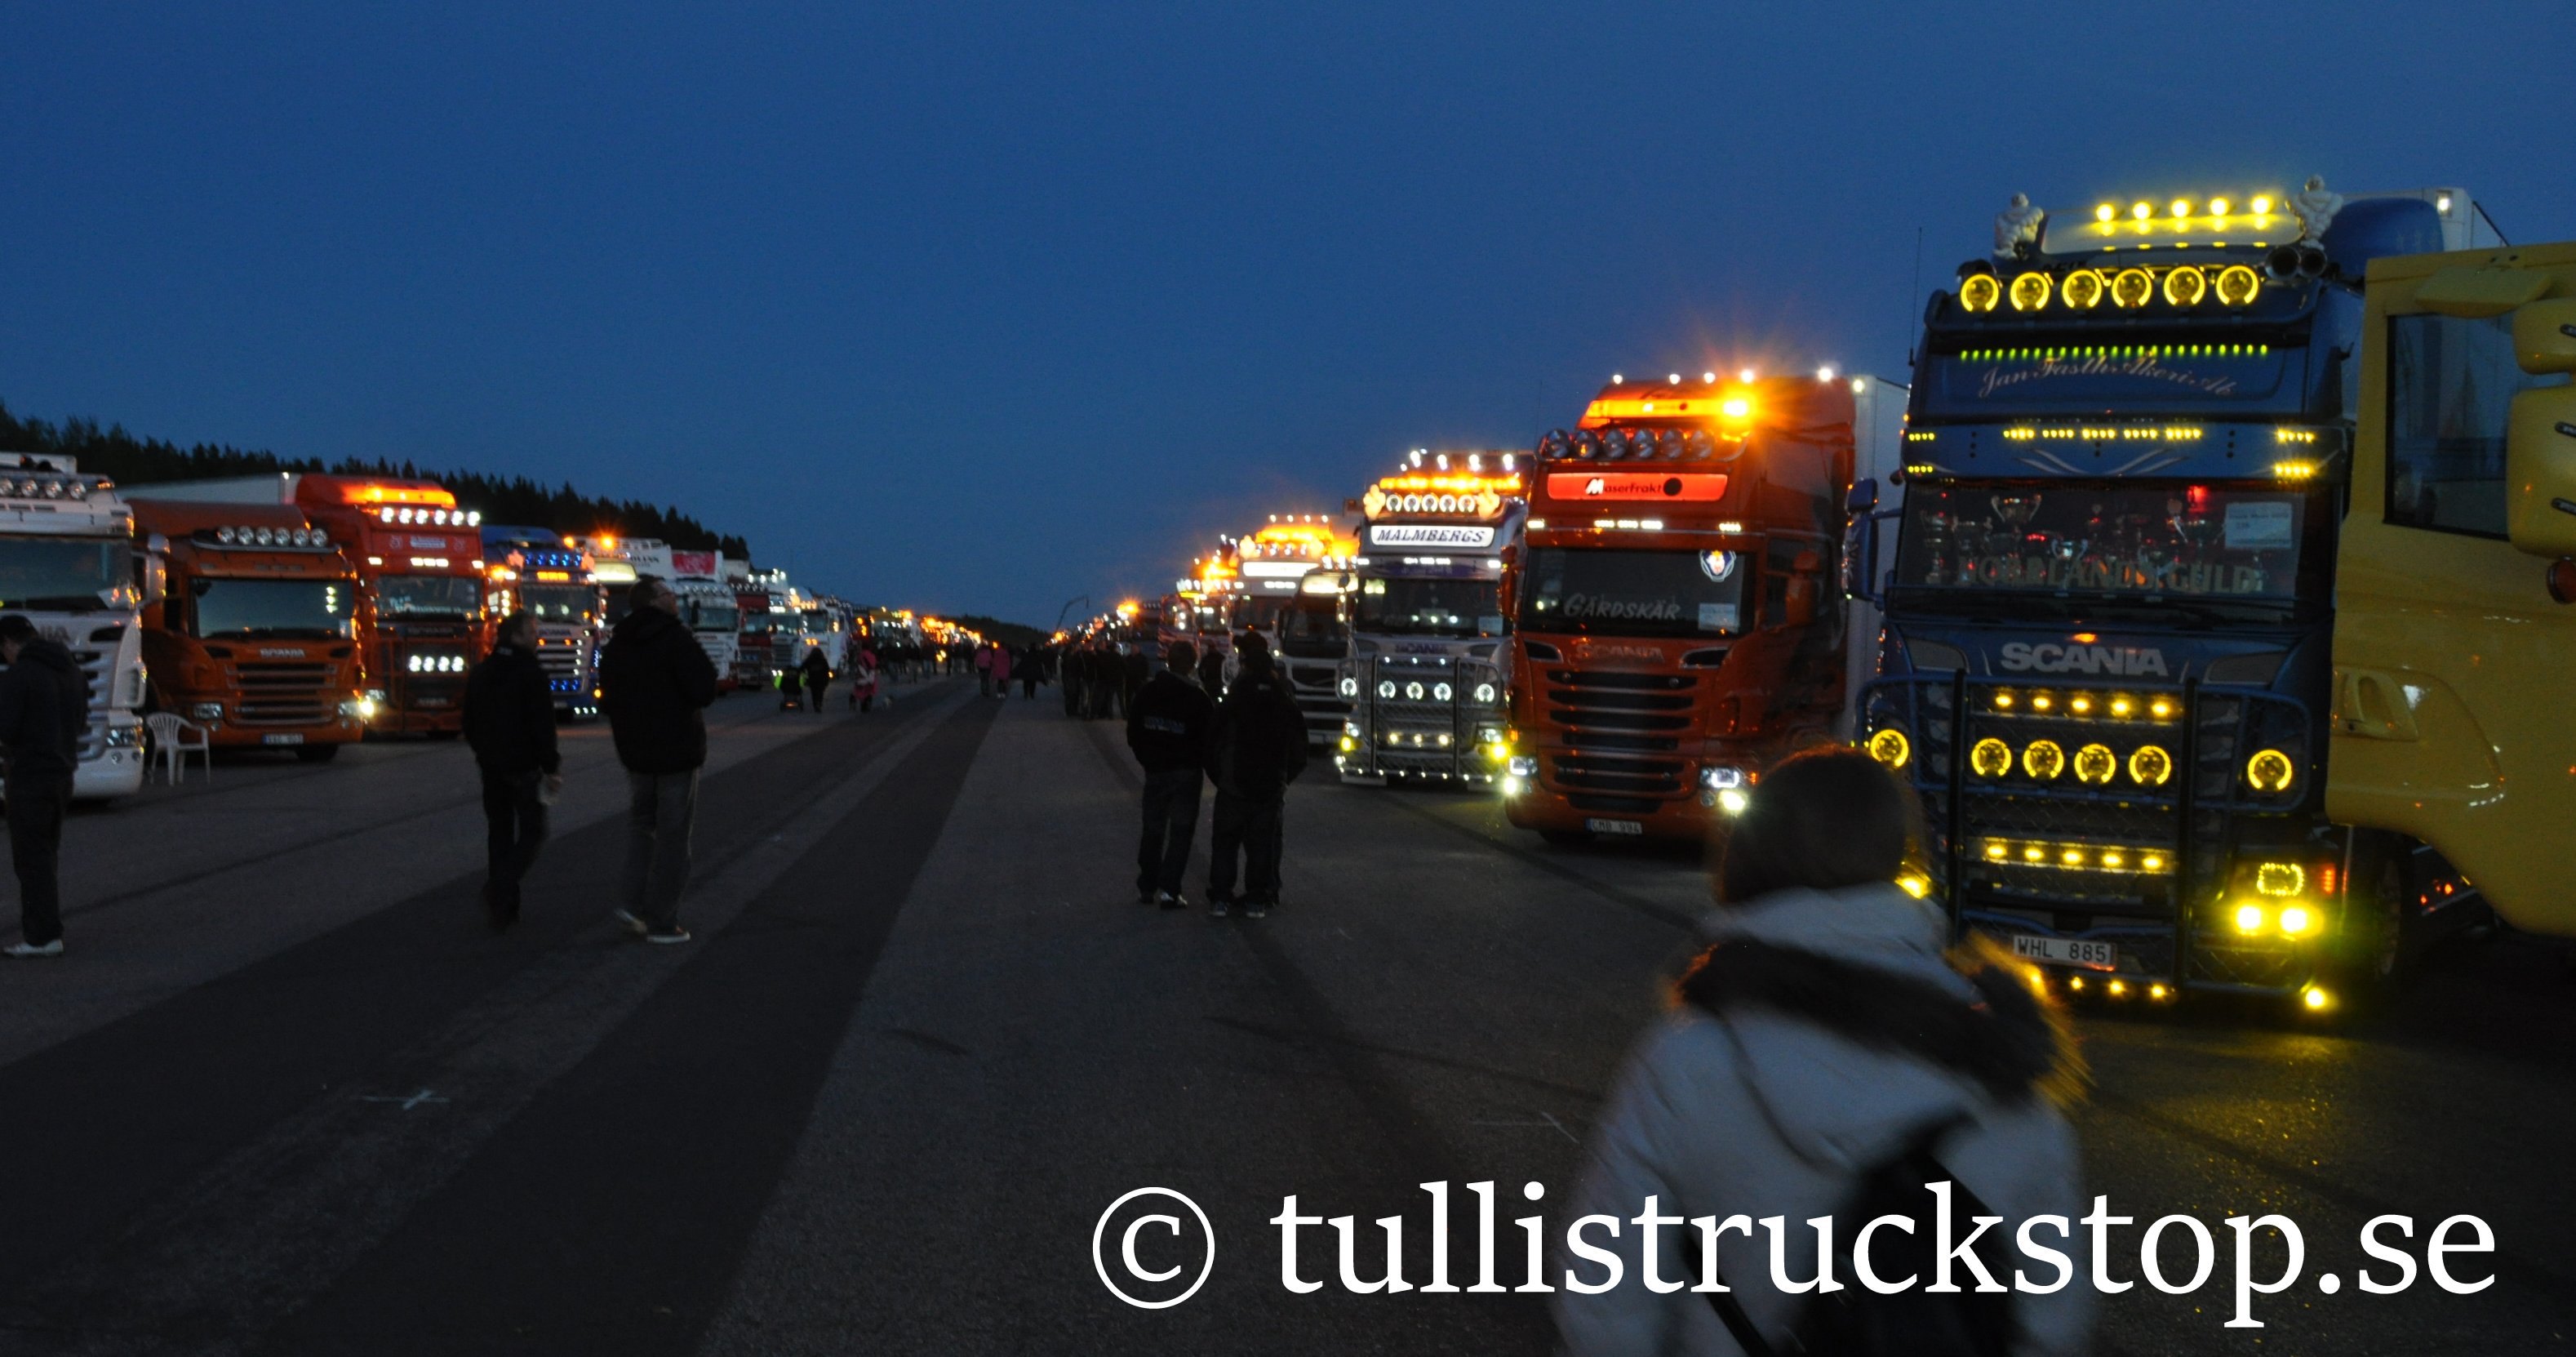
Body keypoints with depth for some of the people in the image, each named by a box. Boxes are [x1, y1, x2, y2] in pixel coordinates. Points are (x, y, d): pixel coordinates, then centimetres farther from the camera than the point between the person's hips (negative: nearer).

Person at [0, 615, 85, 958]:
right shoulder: (71, 670, 10)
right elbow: (80, 724, 17)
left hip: (29, 775, -8)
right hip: (62, 772, 8)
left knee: (32, 856, -3)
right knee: (48, 854, 16)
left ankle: (43, 936, -4)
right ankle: (44, 926, 22)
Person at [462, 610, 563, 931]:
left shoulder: (480, 673, 9)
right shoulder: (531, 673, -14)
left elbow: (469, 723, 15)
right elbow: (543, 726, -17)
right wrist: (551, 767, -11)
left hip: (490, 766, 7)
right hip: (523, 767, -7)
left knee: (498, 832, 14)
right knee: (531, 832, 1)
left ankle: (501, 905, 13)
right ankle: (501, 890, -17)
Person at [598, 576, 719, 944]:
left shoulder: (616, 647, 7)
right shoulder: (676, 639, -16)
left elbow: (609, 701, 13)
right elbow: (704, 691, -21)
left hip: (636, 752, 6)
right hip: (677, 750, -6)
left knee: (641, 825, 20)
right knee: (672, 836, 0)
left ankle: (638, 906, 9)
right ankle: (661, 922, 2)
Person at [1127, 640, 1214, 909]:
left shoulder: (1146, 692, 0)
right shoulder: (1197, 697, -15)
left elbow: (1133, 733, 7)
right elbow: (1209, 737, -11)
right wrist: (1208, 767, 5)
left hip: (1155, 769, 4)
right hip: (1186, 772, -4)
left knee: (1153, 829, 16)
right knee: (1181, 831, 2)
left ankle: (1146, 887, 19)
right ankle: (1169, 889, -6)